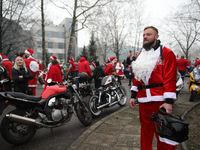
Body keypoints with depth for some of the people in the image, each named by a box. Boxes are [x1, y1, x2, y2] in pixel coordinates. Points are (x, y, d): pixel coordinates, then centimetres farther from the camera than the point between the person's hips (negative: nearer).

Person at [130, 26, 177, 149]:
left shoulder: (166, 53, -3)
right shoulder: (141, 56, 17)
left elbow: (170, 78, -11)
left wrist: (168, 101, -17)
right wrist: (133, 95, 12)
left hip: (159, 100, -6)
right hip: (143, 100, 6)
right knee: (145, 129, 17)